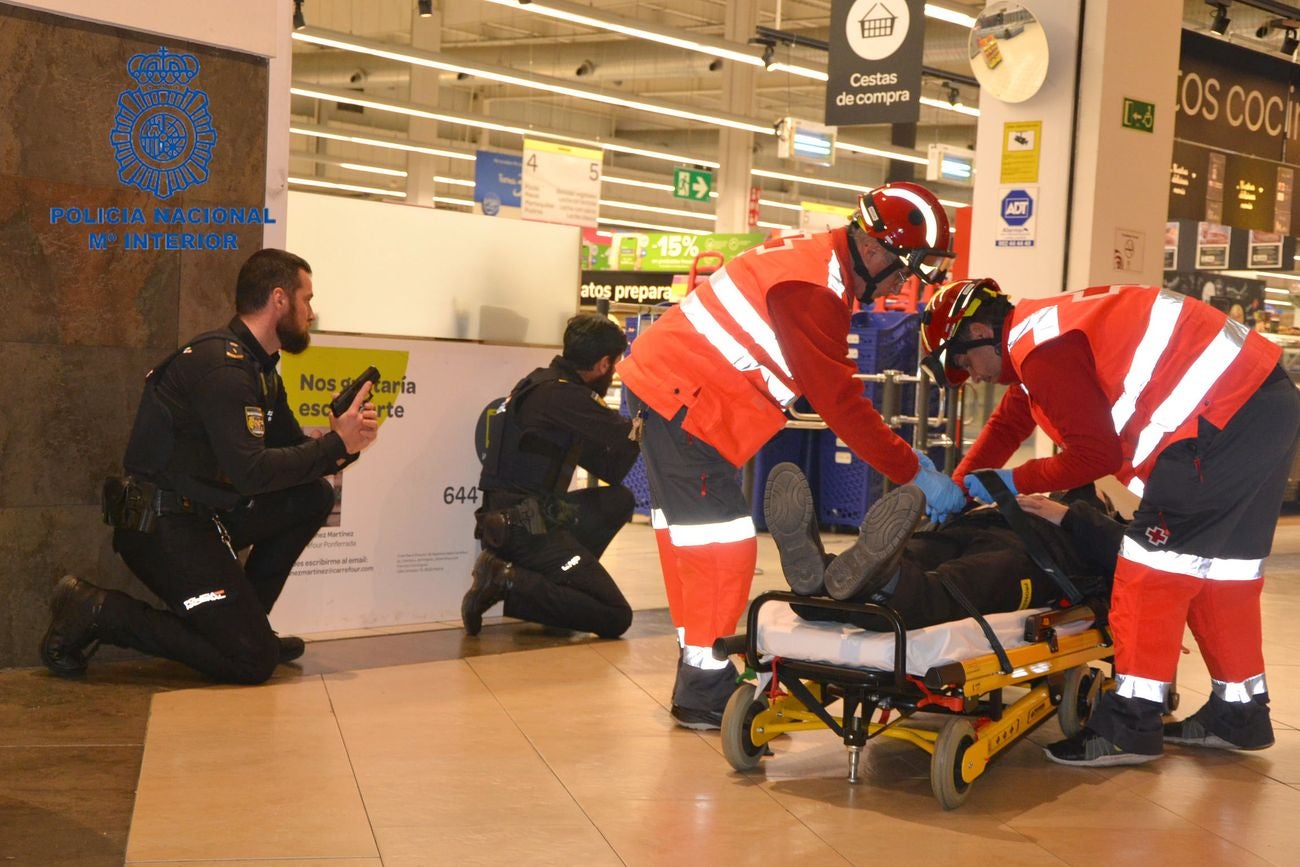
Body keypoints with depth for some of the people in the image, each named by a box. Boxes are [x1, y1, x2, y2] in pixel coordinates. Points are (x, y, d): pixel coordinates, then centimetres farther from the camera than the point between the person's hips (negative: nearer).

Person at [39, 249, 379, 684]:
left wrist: (343, 442, -6)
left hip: (203, 513, 10)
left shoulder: (258, 367, 14)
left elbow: (293, 451, 15)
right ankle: (96, 610, -6)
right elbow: (251, 471, -26)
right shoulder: (223, 365, -19)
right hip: (162, 526, -10)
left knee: (314, 496, 6)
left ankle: (243, 621, 10)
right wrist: (336, 444, -18)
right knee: (253, 662, -11)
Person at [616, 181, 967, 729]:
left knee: (691, 540, 15)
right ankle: (704, 693, 2)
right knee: (722, 541, -7)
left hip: (667, 387, 10)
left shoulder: (817, 255, 7)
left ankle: (701, 677, 25)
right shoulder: (812, 287, -22)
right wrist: (916, 476, -17)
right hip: (682, 400, -10)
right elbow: (839, 403, -23)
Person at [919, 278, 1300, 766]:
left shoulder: (1044, 349, -15)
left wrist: (1016, 482, -1)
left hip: (1225, 413, -10)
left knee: (1155, 558, -7)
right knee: (1222, 561, 17)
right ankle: (1240, 714, 27)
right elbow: (1007, 424, 27)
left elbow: (1096, 454, -14)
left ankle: (1131, 724, -4)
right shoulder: (1040, 330, 17)